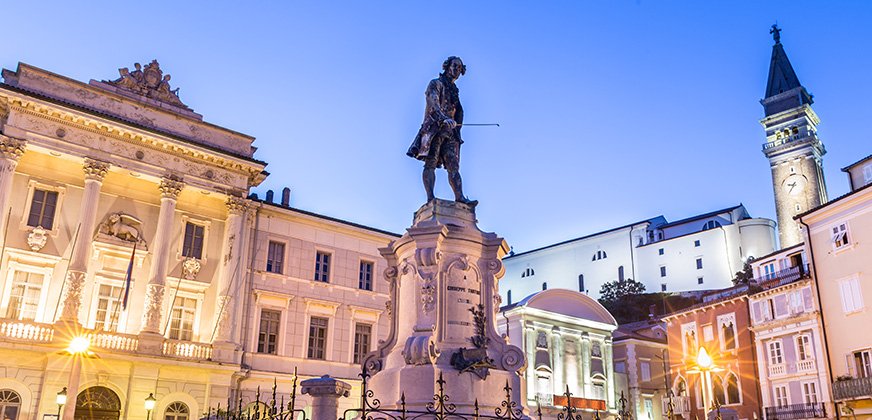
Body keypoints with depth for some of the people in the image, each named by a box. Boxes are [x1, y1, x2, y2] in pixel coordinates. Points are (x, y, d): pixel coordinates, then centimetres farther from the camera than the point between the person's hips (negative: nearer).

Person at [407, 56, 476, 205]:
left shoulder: (454, 90, 28)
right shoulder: (436, 84, 7)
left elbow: (459, 112, 24)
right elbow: (433, 102, -13)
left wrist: (457, 129, 7)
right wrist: (444, 118, -32)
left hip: (449, 131, 7)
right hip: (434, 128, -7)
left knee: (453, 166, -7)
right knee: (431, 163, -15)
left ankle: (460, 197, -19)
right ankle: (430, 197, -26)